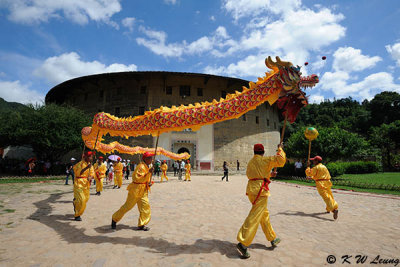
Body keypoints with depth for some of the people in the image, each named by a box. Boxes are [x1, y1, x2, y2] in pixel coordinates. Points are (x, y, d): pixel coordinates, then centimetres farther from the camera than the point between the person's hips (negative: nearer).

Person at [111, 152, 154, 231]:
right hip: (136, 189, -8)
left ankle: (141, 224, 14)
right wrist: (149, 173, -34)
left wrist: (148, 183, 5)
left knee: (145, 206, 3)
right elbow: (138, 179, -30)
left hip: (144, 189, 8)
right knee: (128, 205, 3)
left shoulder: (149, 166, 7)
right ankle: (114, 219, 24)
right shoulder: (141, 166, -21)